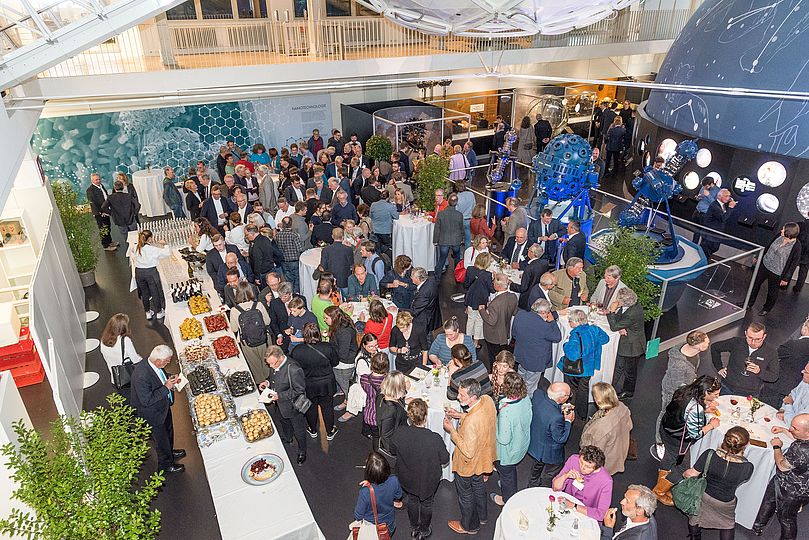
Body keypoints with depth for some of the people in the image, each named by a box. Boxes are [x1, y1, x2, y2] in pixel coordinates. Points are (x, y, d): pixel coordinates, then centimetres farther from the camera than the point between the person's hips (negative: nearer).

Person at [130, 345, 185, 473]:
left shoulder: (153, 364, -14)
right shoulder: (142, 376, -40)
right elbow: (147, 400, -34)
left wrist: (170, 380, -11)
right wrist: (166, 388, -34)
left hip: (164, 406, 8)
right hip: (153, 413, -8)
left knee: (168, 430, 30)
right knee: (161, 438, 15)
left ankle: (169, 452, 56)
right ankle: (166, 464, 40)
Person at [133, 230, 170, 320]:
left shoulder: (136, 248, -4)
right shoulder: (153, 249, -18)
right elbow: (168, 253, -11)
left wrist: (156, 244, 9)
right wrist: (164, 245, 4)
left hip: (139, 272, 5)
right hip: (151, 272, -5)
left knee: (144, 293, 20)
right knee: (155, 293, 14)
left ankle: (148, 313, 34)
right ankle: (159, 312, 30)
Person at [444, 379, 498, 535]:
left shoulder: (471, 422, -43)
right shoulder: (487, 400, -20)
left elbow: (468, 452, -31)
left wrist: (452, 431, -25)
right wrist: (460, 415, -6)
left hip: (468, 463, -7)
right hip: (483, 456, 8)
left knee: (466, 495, 21)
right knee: (478, 486, 33)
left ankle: (469, 526, 46)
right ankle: (482, 516, 57)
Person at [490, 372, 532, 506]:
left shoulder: (506, 411, -43)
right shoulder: (526, 399, -21)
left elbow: (504, 439, -32)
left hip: (508, 452, -6)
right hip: (522, 444, 6)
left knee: (506, 474, 24)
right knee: (512, 469, 35)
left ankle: (508, 499, 50)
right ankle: (511, 488, 62)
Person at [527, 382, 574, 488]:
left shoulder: (538, 393, -24)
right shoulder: (556, 417, -43)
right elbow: (561, 439, -24)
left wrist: (560, 410, -6)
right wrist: (568, 421, -14)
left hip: (534, 443, 7)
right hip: (550, 453, -7)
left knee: (538, 465, 36)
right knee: (549, 476, 25)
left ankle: (532, 486, 60)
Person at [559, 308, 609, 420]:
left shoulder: (575, 335, -29)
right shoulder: (594, 329, -9)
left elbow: (572, 355, -34)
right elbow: (605, 338, 9)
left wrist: (567, 344, -18)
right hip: (588, 368, 6)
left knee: (570, 391, 14)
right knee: (584, 389, 24)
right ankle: (583, 414, 36)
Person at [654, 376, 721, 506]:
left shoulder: (686, 392, -12)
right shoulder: (695, 410, -36)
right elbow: (695, 434, -24)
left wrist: (706, 408, -2)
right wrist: (712, 425, -10)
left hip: (666, 428, 8)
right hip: (677, 440, -8)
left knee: (669, 457, 29)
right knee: (682, 468, 15)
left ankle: (661, 485, 52)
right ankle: (659, 492, 31)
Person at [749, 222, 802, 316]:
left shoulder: (796, 246, -26)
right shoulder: (780, 236, -11)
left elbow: (794, 263, -16)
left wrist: (786, 278, -12)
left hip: (776, 273, -5)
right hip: (765, 264, 5)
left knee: (772, 292, 16)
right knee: (755, 283, 20)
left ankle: (767, 308, 42)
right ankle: (750, 302, 42)